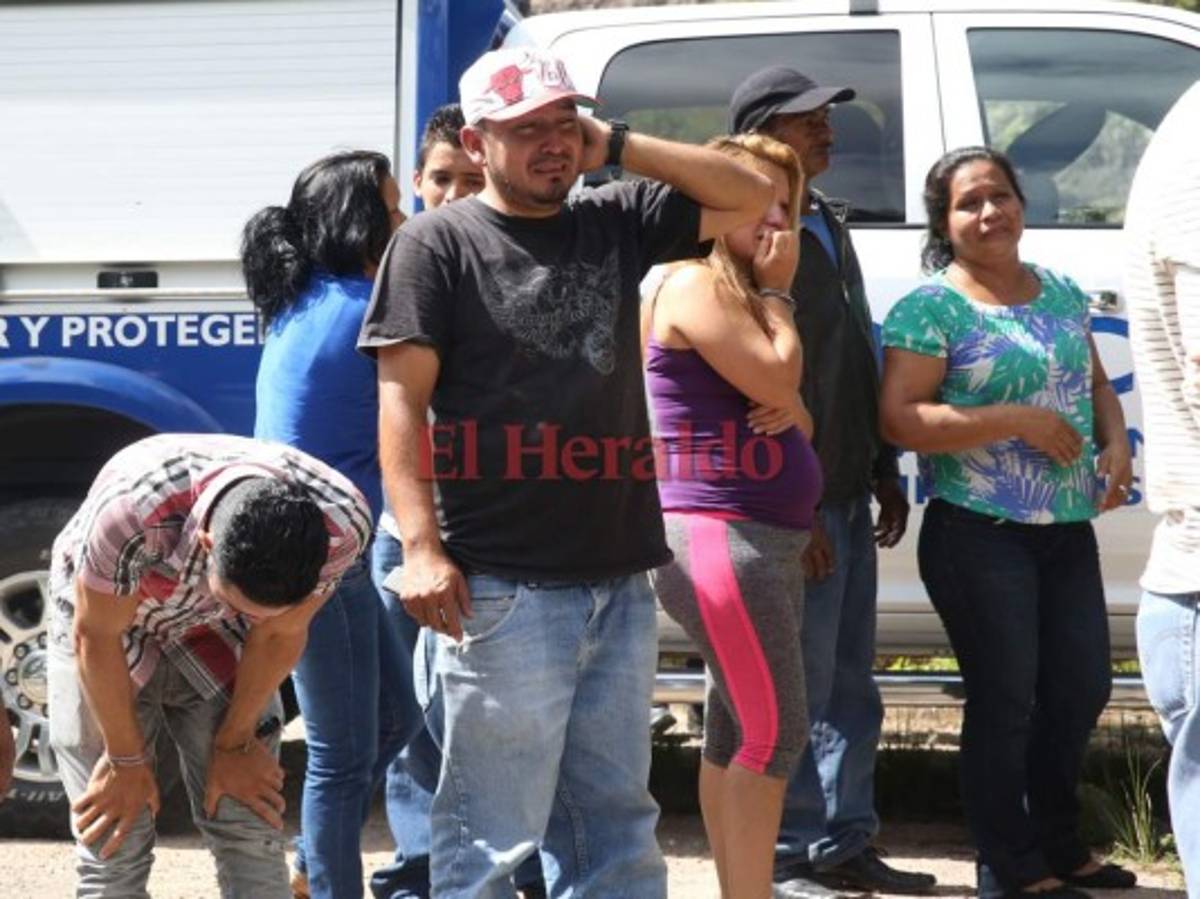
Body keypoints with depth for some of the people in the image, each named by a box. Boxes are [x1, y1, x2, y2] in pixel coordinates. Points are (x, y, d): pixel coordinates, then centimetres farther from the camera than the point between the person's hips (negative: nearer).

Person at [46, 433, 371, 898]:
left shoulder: (341, 524, -32)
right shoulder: (129, 512, -42)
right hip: (106, 621, -2)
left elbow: (281, 634, -13)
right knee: (114, 845, -8)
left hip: (214, 640, 3)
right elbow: (96, 638, -24)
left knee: (251, 834, -5)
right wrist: (126, 759, -11)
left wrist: (235, 741, -1)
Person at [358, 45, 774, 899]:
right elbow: (402, 400, -6)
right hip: (501, 587, -6)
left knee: (617, 824, 12)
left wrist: (617, 145, 5)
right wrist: (421, 547, -16)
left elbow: (752, 196, 14)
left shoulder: (616, 222, 14)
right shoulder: (439, 242, 0)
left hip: (619, 579, 6)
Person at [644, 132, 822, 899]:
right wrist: (779, 291, -4)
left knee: (737, 732, 11)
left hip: (768, 540, 10)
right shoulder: (694, 286, -10)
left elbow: (793, 415, 20)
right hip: (721, 538, -10)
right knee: (776, 731, -12)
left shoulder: (742, 292, 19)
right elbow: (777, 377, -16)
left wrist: (790, 406, -3)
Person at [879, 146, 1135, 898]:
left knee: (1083, 688, 14)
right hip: (980, 534, -7)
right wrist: (1020, 421, -21)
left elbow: (1097, 384, 20)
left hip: (1069, 528, 7)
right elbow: (899, 419, -17)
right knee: (1007, 698, 0)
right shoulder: (931, 308, -10)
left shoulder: (1061, 292, 10)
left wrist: (1116, 442, -2)